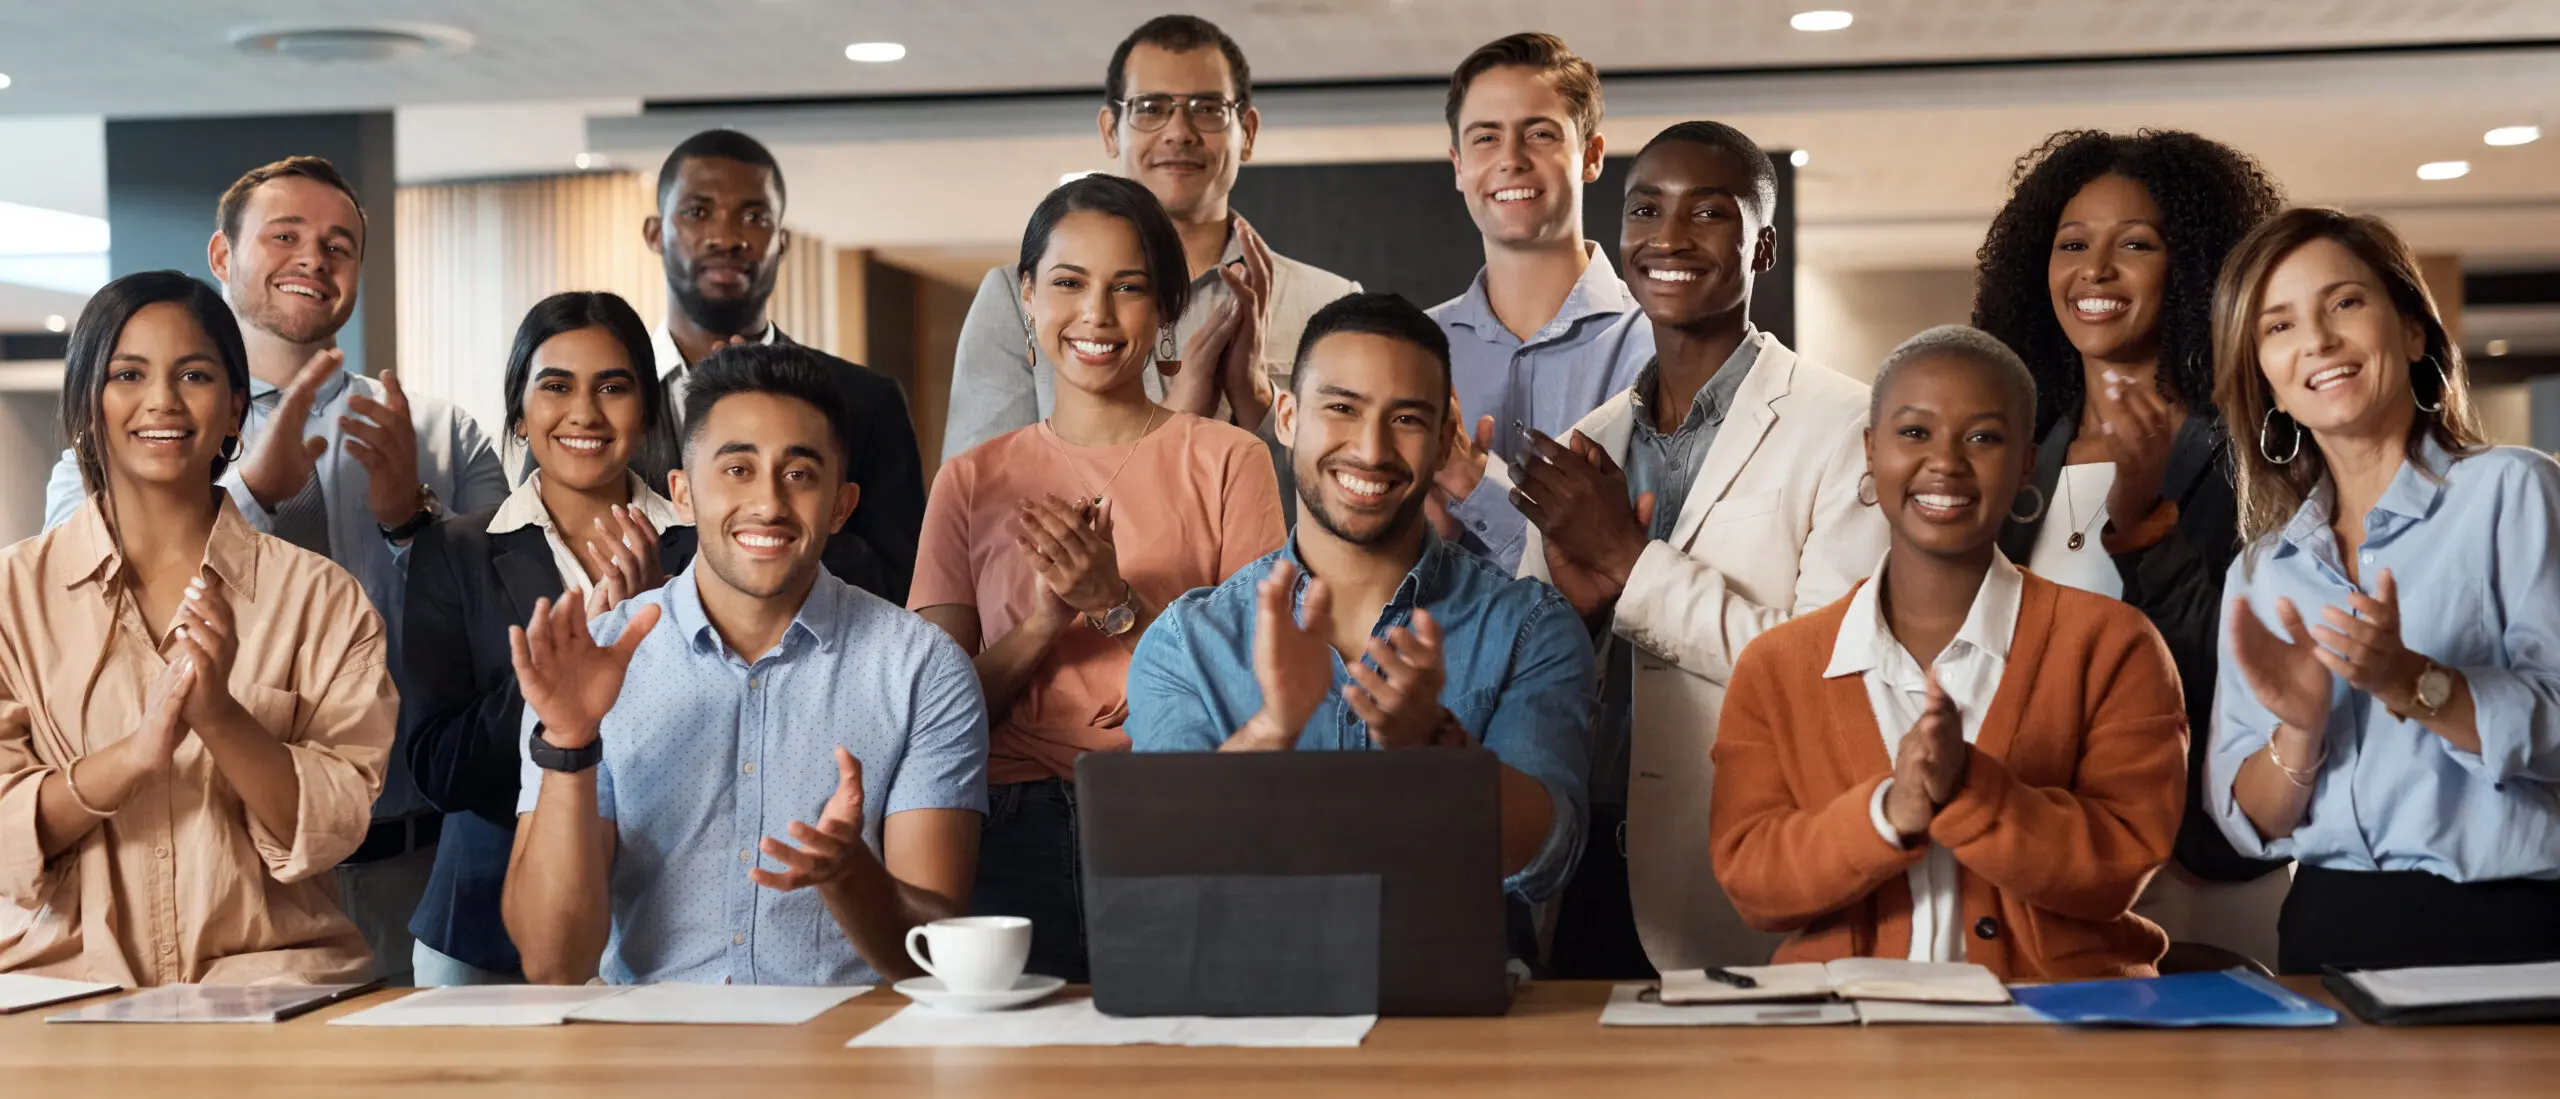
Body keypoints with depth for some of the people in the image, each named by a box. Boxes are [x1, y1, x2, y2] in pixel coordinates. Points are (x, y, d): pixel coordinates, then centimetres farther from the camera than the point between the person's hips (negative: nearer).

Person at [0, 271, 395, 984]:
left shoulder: (320, 597, 5)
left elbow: (337, 825, -2)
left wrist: (220, 717, -17)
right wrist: (137, 753, -19)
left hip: (264, 965, 0)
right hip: (63, 972, 0)